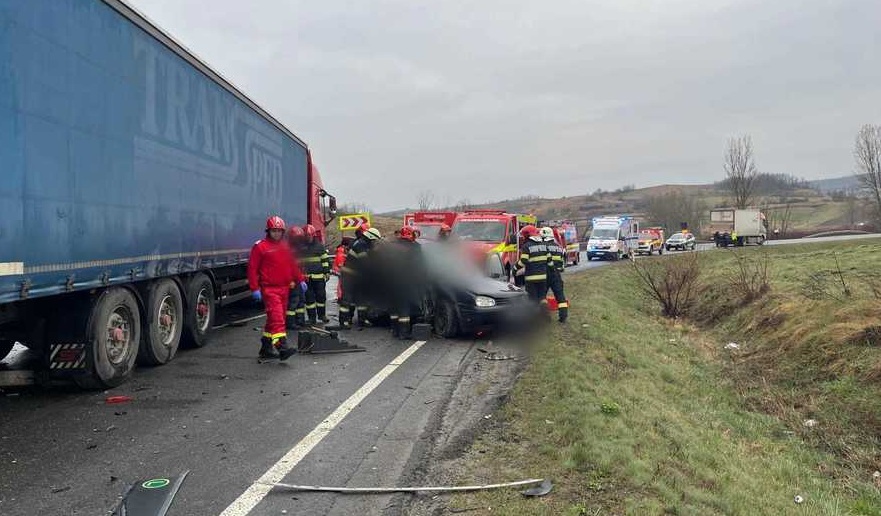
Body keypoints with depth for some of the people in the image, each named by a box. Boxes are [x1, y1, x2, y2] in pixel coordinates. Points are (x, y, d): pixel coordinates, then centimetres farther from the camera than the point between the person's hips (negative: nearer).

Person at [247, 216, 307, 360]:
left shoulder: (286, 246, 15)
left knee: (276, 318, 12)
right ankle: (282, 346, -24)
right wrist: (255, 288, -12)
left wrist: (300, 280, 13)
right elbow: (252, 268, -6)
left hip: (284, 287, 7)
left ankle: (266, 347, 23)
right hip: (269, 289, -7)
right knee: (276, 317, -17)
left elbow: (293, 265, 22)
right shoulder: (260, 246, -5)